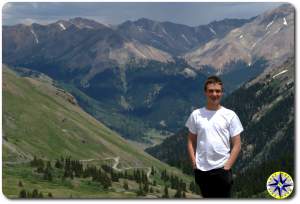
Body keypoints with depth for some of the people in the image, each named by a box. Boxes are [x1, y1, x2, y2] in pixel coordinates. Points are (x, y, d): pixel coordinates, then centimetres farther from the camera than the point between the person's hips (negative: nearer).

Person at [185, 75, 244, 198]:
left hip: (222, 169, -2)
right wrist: (194, 162, -2)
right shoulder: (196, 115, 2)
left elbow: (236, 145, -2)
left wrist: (227, 166, -9)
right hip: (201, 170, 2)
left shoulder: (230, 115, -3)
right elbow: (191, 141, 9)